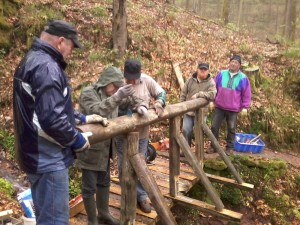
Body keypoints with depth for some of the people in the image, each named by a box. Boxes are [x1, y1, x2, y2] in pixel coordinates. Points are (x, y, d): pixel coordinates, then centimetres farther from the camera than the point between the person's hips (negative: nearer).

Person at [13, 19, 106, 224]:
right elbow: (52, 119, -28)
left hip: (37, 154, 11)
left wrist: (82, 118, 19)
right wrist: (77, 140, -13)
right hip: (48, 158, -11)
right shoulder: (47, 66, -21)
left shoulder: (33, 60, 13)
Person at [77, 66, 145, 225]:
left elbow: (130, 100, 17)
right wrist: (117, 96, -42)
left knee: (104, 182, 21)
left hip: (105, 147, 8)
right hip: (90, 148, -8)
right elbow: (97, 111, -34)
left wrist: (140, 106, -5)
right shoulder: (88, 93, -17)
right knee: (90, 187, 5)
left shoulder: (111, 94, 6)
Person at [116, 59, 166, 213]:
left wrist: (158, 103, -11)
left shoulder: (147, 80, -4)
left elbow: (161, 93, 9)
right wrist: (135, 106, -36)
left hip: (142, 133, 3)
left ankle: (141, 197, 30)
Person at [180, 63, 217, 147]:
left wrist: (198, 94, -27)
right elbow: (183, 94, 9)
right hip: (188, 111, 3)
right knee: (186, 131, 4)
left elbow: (212, 94, -24)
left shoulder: (210, 82, -6)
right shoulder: (190, 80, 3)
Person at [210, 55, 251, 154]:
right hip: (219, 107, 2)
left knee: (231, 128, 7)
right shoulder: (221, 74, 1)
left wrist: (245, 107, -2)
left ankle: (229, 148, 21)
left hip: (233, 109, -1)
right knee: (214, 126, 5)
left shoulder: (243, 78, -2)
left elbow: (246, 94, 1)